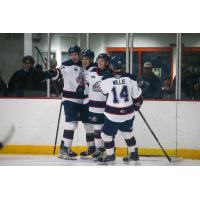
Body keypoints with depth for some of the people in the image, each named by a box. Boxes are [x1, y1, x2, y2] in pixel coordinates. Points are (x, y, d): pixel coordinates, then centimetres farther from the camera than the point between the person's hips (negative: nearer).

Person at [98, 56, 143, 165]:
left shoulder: (106, 79, -12)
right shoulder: (130, 78, -6)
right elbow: (137, 95, 3)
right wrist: (137, 105, 22)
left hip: (112, 114, -4)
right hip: (128, 113, 4)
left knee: (107, 134, 12)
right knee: (128, 133, 25)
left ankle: (110, 156, 16)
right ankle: (133, 154, 31)